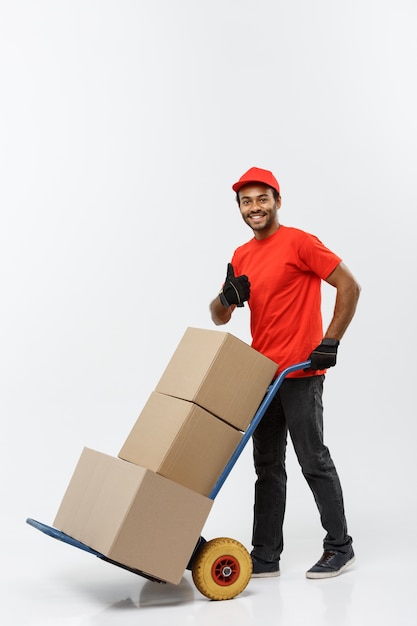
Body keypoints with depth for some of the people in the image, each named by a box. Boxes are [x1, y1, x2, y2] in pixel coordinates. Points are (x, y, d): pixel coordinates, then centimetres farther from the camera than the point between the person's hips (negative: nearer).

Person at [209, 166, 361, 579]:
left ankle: (340, 546, 15)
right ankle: (265, 556, 16)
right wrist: (227, 297, -8)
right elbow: (219, 317, 15)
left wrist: (330, 343, -14)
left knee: (313, 460, 0)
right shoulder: (241, 257, 13)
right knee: (267, 466, 9)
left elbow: (349, 286, -10)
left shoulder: (299, 243, -8)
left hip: (300, 372, -7)